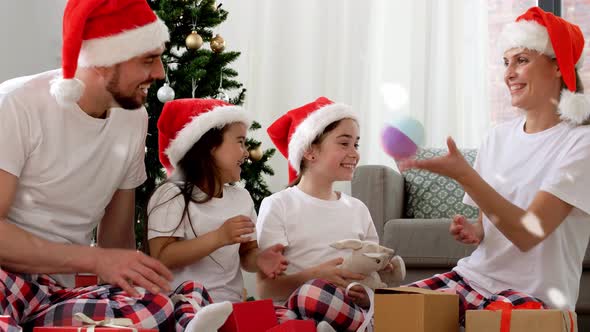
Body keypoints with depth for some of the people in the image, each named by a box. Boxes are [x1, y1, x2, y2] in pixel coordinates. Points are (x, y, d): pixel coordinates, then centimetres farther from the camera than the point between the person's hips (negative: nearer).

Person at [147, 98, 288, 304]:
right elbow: (161, 258, -14)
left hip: (230, 304, 6)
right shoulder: (172, 195, -6)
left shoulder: (242, 197, 14)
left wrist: (258, 259, -5)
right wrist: (219, 238, -21)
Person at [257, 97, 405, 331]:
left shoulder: (358, 209, 19)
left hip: (346, 309, 2)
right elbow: (266, 287, -4)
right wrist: (315, 275, -21)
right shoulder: (278, 206, 3)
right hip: (294, 307, -2)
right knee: (314, 292, -38)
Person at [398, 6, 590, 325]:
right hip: (474, 275, 5)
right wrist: (474, 232, -4)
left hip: (536, 294, -5)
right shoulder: (498, 137, 9)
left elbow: (528, 234, -19)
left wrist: (463, 174, -27)